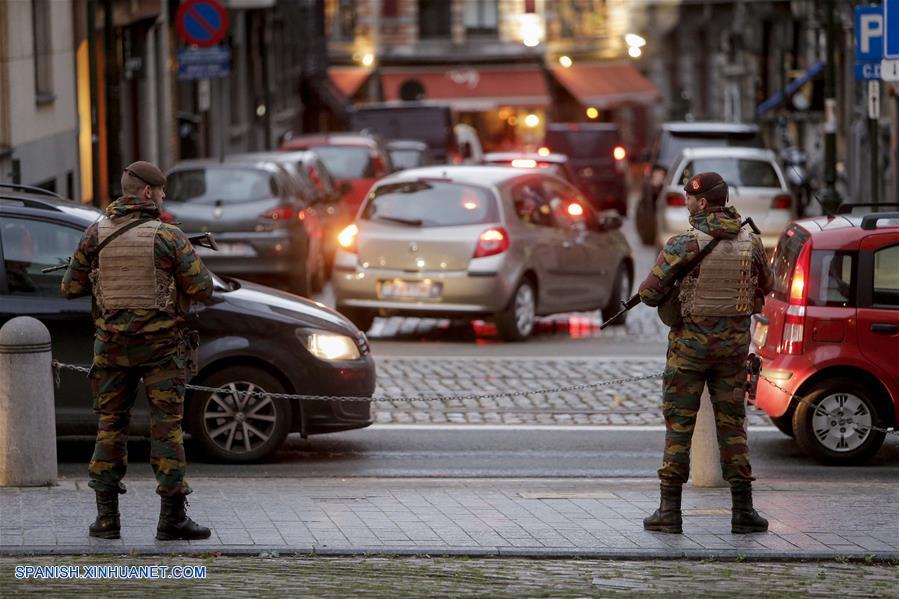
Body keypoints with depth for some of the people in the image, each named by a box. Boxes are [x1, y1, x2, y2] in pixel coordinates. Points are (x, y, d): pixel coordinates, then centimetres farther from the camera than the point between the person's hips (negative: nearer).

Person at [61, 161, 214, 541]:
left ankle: (107, 517, 8)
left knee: (111, 425, 11)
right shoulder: (169, 237, -11)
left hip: (112, 347, 3)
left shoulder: (96, 234, -2)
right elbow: (202, 290, -9)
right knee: (166, 426, 2)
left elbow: (71, 288, 2)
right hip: (161, 347, -3)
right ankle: (172, 518, -1)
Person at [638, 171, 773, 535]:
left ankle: (669, 510, 3)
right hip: (734, 345, 3)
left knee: (679, 426, 4)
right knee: (731, 424, 10)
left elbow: (649, 293, -11)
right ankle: (743, 511, 7)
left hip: (690, 343, -3)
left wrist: (669, 295, 10)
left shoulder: (684, 244, -15)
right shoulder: (751, 242, -1)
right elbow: (765, 286, 16)